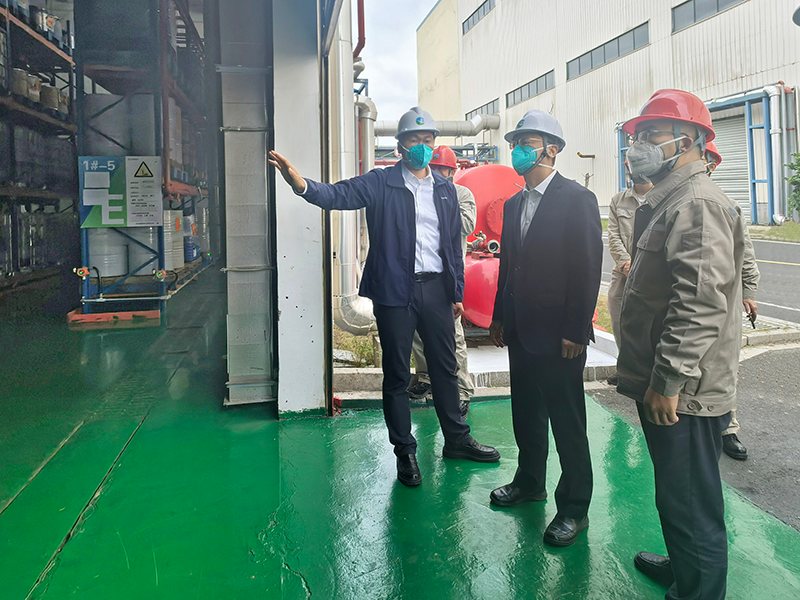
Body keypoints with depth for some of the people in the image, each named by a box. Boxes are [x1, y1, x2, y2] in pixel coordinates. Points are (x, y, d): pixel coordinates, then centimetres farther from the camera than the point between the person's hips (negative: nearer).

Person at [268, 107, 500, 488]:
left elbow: (454, 244, 14)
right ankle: (405, 451, 21)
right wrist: (300, 183, -36)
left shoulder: (445, 190, 12)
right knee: (397, 375, 6)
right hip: (394, 290, -3)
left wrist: (457, 292, 12)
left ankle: (457, 440, 31)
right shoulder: (381, 183, -1)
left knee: (445, 368, 14)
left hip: (435, 288, 4)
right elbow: (338, 195, -16)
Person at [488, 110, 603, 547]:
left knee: (567, 423, 3)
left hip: (559, 334, -7)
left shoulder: (577, 199, -10)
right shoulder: (513, 204, 12)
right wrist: (500, 318, 13)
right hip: (520, 331, 7)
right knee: (526, 413, 19)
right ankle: (530, 482, 39)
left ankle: (574, 508, 18)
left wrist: (575, 330, -16)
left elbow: (588, 268, -14)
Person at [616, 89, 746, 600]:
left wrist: (669, 381, -24)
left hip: (683, 392, -11)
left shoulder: (697, 202, -17)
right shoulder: (669, 201, 17)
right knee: (677, 496, 24)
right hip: (664, 386, 11)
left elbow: (701, 301, -26)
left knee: (690, 502, 2)